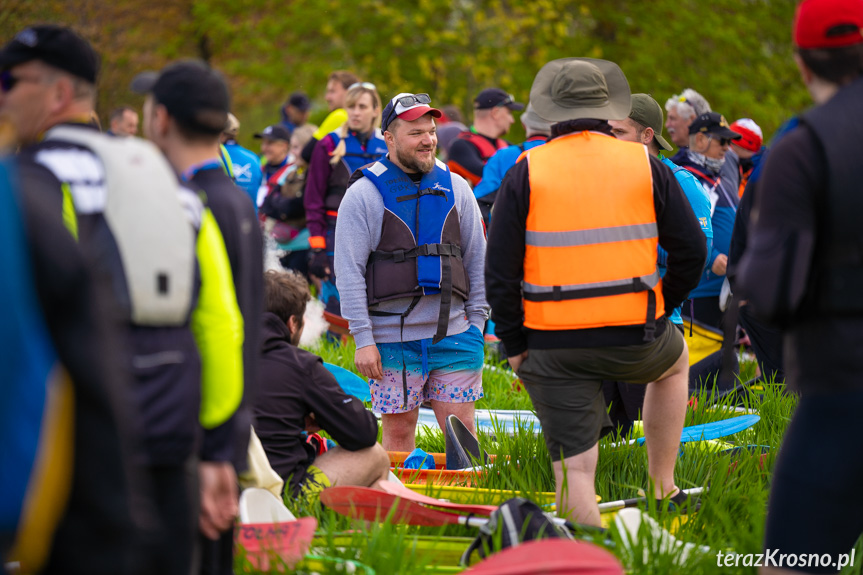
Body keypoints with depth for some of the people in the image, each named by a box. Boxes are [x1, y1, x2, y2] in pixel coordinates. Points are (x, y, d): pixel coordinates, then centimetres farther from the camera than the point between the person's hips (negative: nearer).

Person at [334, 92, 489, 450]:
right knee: (398, 429, 2)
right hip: (392, 337, -3)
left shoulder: (455, 189, 10)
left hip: (452, 331, 3)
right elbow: (349, 271, -4)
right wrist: (363, 339, -9)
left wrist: (477, 321, 9)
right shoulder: (364, 194, -1)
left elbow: (477, 259, 16)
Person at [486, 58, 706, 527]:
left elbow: (499, 271, -2)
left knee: (574, 469, 4)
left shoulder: (525, 172, -1)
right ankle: (662, 489, 35)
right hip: (635, 339, 1)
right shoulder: (646, 166, 2)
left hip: (554, 345, -1)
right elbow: (691, 252, 6)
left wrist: (513, 344, 8)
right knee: (674, 361, 35)